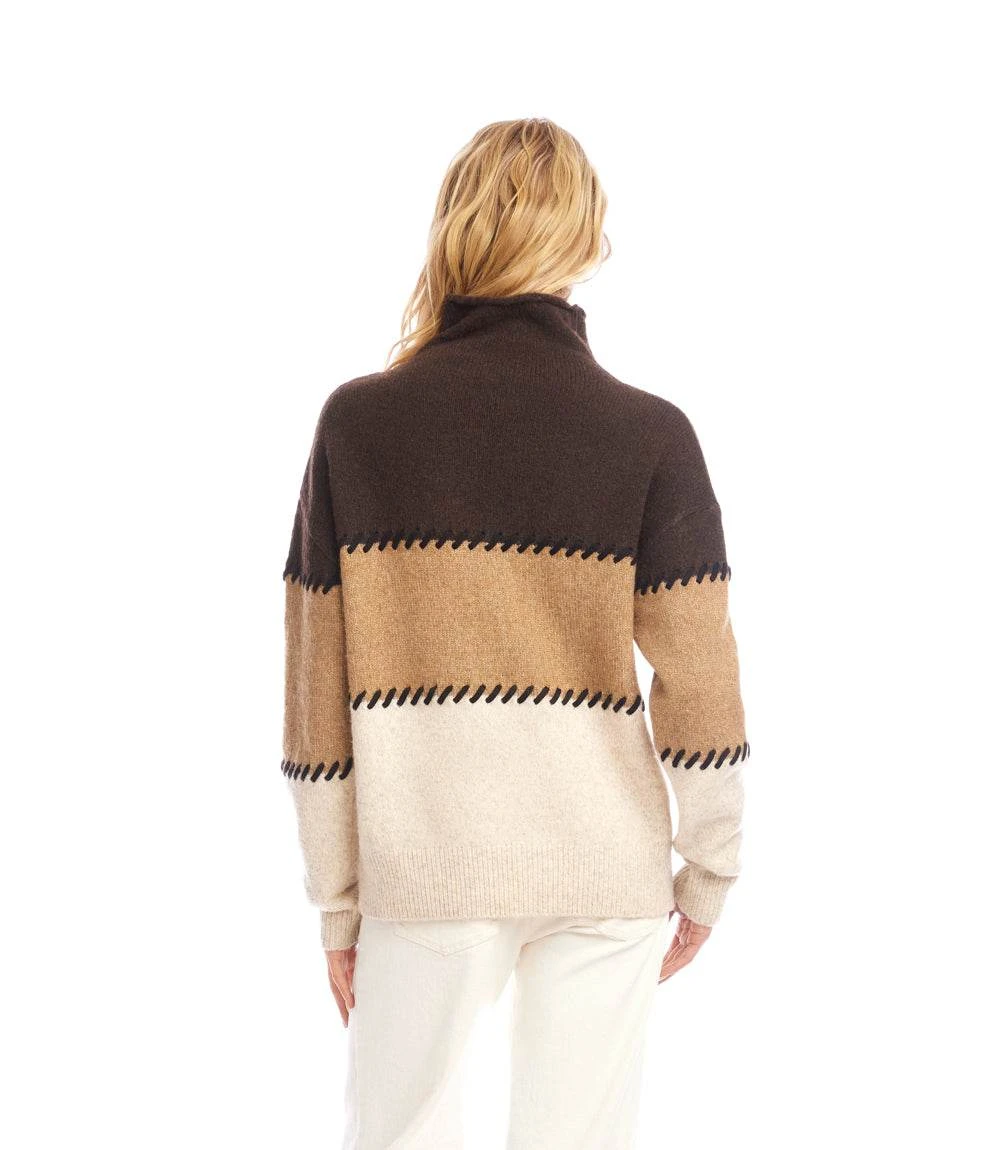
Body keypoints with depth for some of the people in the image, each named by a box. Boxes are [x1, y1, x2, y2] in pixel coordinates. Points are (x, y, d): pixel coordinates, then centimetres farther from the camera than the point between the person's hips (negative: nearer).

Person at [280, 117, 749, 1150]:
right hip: (605, 868, 0)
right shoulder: (652, 435, -7)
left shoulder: (357, 421, -5)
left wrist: (335, 896, 6)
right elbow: (697, 687, -7)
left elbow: (318, 691, -3)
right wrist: (710, 870, 8)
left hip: (424, 865, 1)